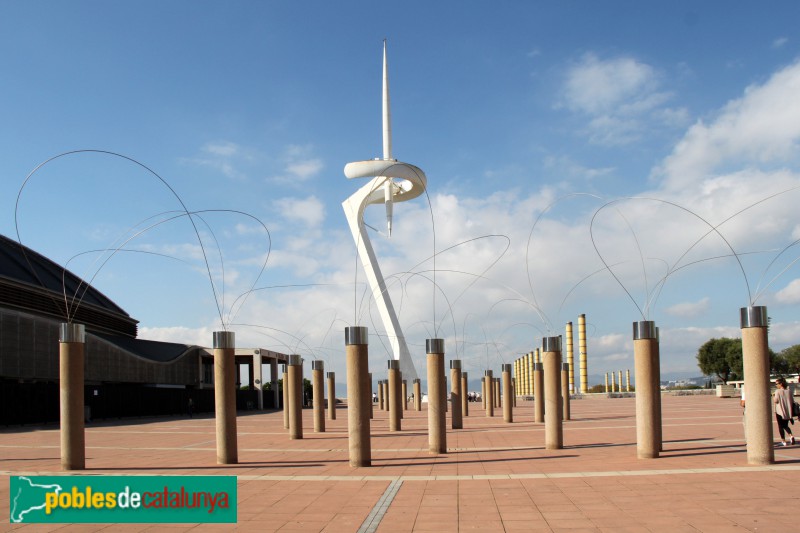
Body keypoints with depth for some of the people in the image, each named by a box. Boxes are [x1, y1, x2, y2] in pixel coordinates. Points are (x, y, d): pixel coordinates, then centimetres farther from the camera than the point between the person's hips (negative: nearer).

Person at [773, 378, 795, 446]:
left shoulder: (778, 391, -13)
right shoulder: (789, 391, 2)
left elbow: (776, 400, -16)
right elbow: (792, 401, 5)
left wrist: (773, 398, 4)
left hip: (780, 412, -5)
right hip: (788, 412, 5)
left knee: (781, 426, 7)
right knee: (785, 426, 20)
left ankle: (783, 441, 6)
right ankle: (791, 435, -4)